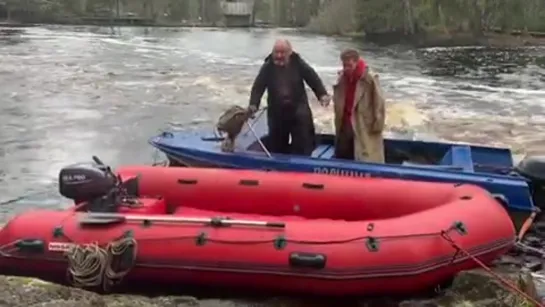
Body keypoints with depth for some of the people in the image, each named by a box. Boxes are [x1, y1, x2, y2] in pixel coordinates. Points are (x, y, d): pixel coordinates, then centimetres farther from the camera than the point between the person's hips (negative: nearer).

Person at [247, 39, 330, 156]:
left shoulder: (298, 63, -9)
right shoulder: (268, 66, -8)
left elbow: (313, 79, -5)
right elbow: (258, 86, -10)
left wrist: (322, 94, -18)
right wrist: (253, 104, -24)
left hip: (298, 109, -1)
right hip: (277, 111, 1)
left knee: (304, 142, 2)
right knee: (276, 143, 11)